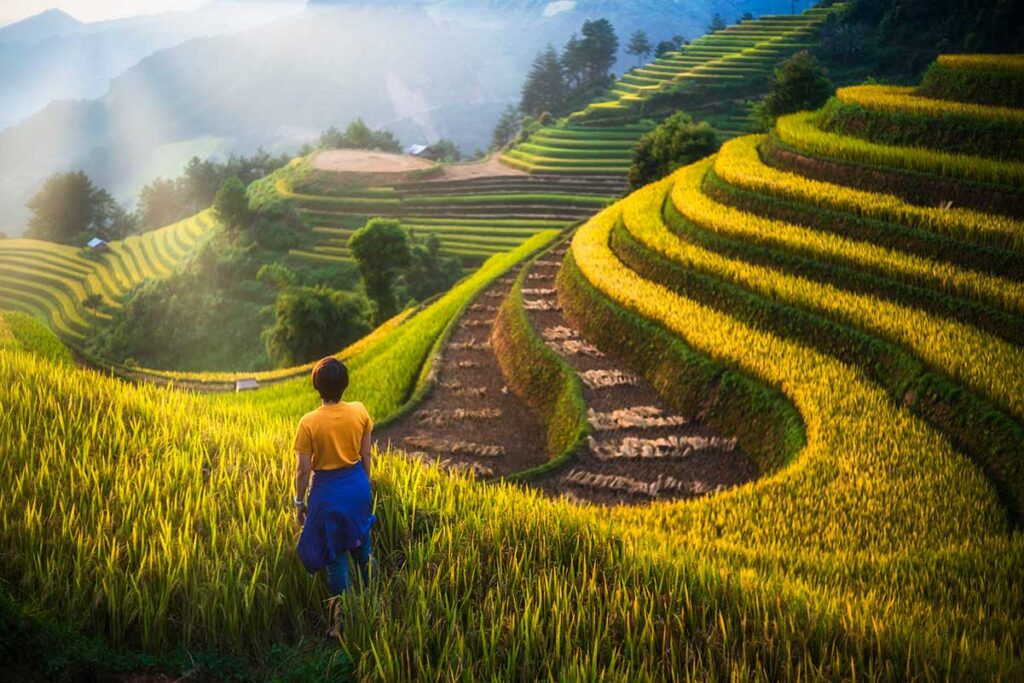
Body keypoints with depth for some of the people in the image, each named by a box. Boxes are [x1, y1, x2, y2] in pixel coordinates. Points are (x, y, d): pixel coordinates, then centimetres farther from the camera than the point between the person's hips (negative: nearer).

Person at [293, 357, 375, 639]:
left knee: (335, 556, 8)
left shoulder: (309, 422, -18)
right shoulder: (360, 412, -9)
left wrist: (299, 502, 1)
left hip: (328, 491, -4)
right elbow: (366, 456, 1)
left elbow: (303, 469, -13)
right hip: (358, 485, 4)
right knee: (361, 545, 24)